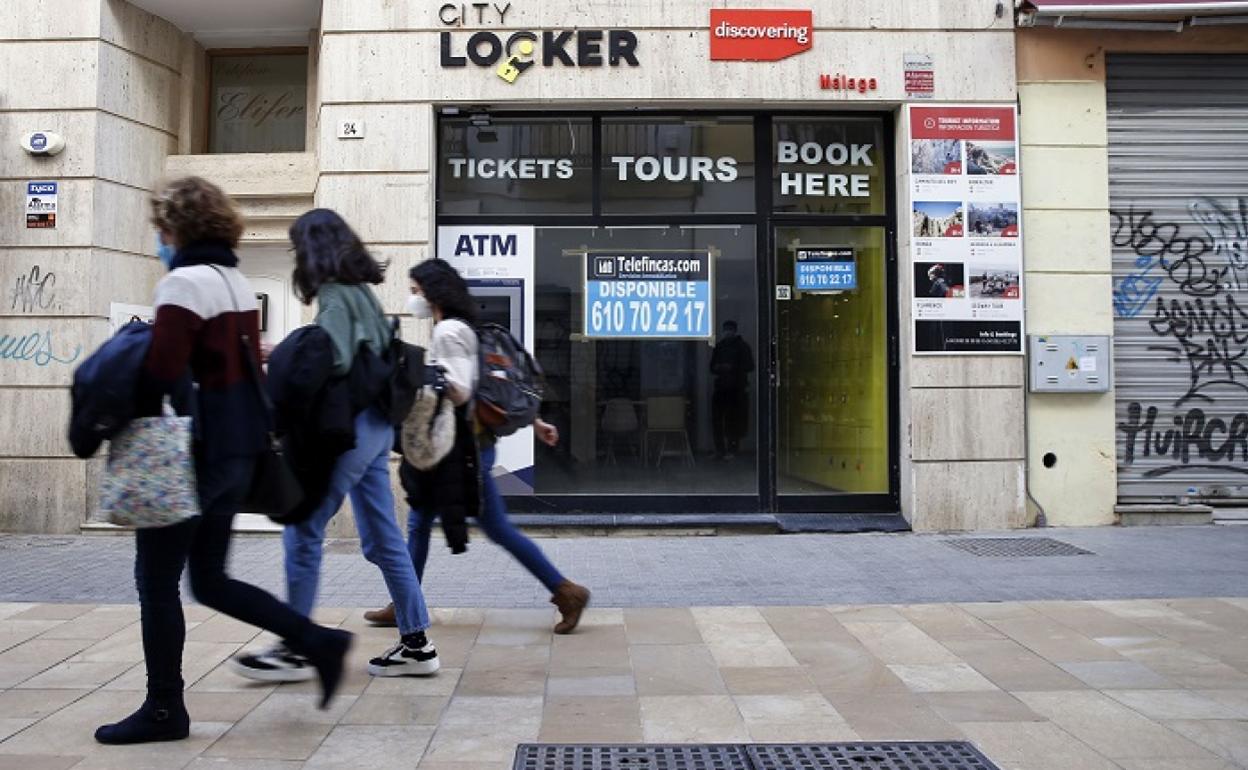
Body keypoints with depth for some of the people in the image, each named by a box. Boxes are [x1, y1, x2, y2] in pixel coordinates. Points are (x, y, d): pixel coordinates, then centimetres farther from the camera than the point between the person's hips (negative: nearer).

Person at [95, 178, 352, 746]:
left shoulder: (184, 283, -14)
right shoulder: (239, 284, 14)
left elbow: (160, 375, -22)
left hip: (193, 451, -9)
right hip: (237, 448, 9)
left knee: (157, 580, 6)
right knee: (210, 579, 17)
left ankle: (164, 709, 17)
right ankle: (317, 642, 13)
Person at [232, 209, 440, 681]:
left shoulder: (335, 294, -9)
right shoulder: (361, 290, 16)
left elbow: (334, 360, -21)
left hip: (351, 426, -9)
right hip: (375, 424, 9)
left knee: (303, 531, -1)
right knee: (382, 538, 10)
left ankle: (294, 649, 7)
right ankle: (415, 643, 14)